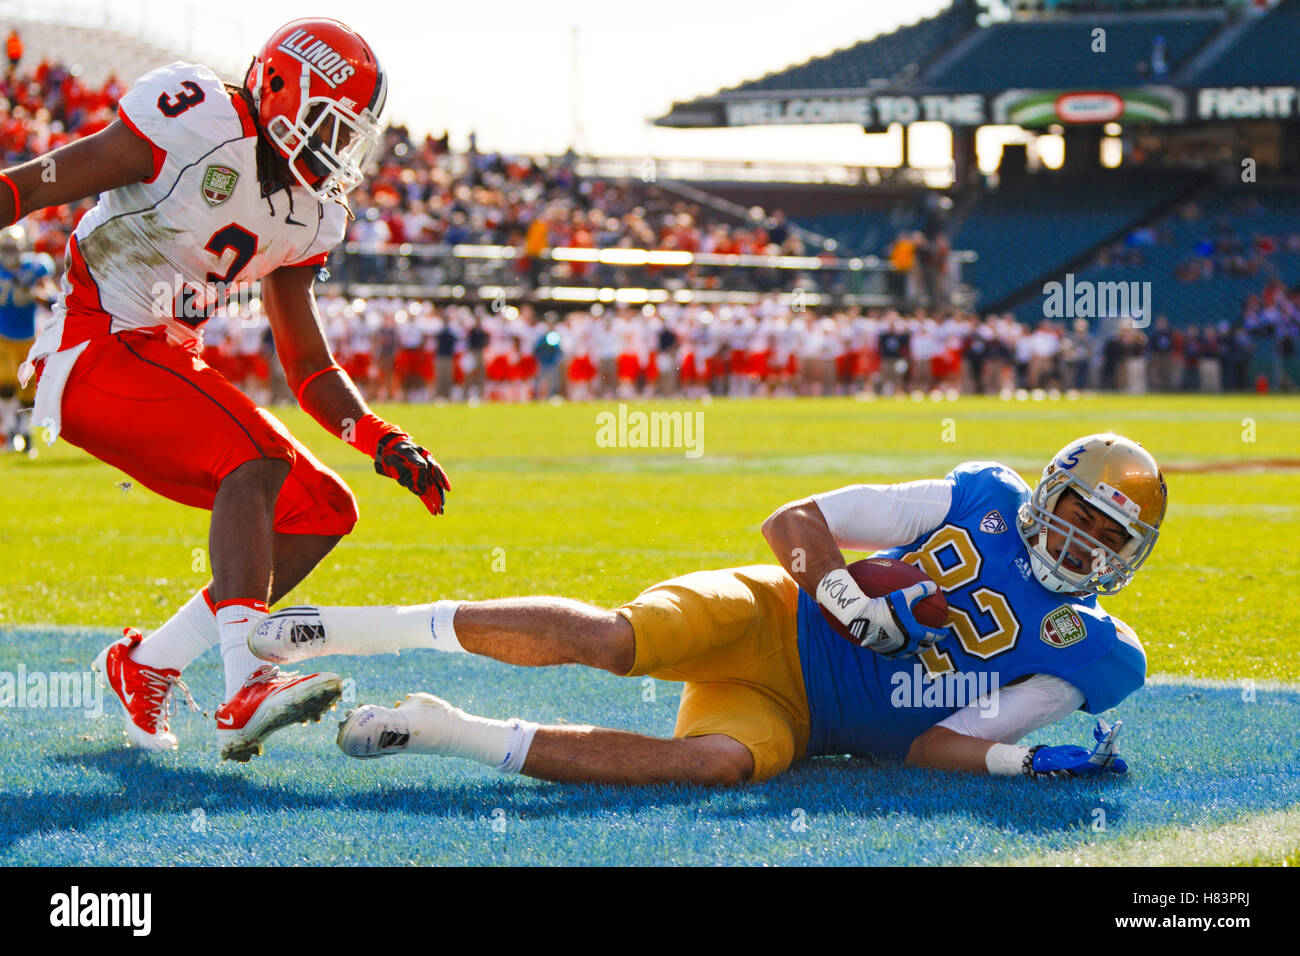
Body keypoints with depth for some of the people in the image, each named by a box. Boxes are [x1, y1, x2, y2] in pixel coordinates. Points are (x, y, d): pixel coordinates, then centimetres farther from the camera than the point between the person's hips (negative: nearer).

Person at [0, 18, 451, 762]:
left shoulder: (308, 215, 10)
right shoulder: (198, 122, -14)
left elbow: (310, 367, 14)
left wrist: (383, 442, -1)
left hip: (166, 362, 9)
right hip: (89, 349, -9)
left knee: (322, 511, 2)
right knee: (256, 460, -28)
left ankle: (148, 667, 9)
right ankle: (246, 692, -38)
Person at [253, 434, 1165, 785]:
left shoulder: (1085, 656, -1)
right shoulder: (989, 500, 0)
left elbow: (937, 745, -4)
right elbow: (792, 523, 1)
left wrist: (1025, 759, -22)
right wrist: (850, 602, -17)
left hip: (787, 716, 0)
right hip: (770, 617, 0)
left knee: (721, 761, -35)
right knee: (615, 637, -31)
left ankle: (451, 734, -26)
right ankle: (346, 627, -21)